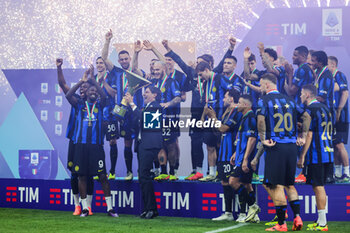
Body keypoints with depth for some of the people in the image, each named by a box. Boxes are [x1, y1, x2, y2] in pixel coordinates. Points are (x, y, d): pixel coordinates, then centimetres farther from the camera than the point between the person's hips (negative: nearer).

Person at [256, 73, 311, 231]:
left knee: (276, 186, -3)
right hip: (292, 146, 6)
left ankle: (281, 224, -3)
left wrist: (263, 139, -12)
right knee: (289, 184, 16)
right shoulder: (288, 100, 15)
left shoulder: (264, 100, -3)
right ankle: (297, 217, 6)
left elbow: (261, 120, -20)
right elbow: (306, 117, 15)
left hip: (276, 147, -6)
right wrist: (303, 137, 18)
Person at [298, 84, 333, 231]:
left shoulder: (310, 110, -11)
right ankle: (321, 221, 17)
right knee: (320, 187, 14)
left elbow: (309, 134, -15)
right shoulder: (325, 108, 16)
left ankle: (322, 224, -5)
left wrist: (302, 157, -13)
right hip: (327, 153, 9)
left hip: (316, 155, -9)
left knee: (318, 187, -6)